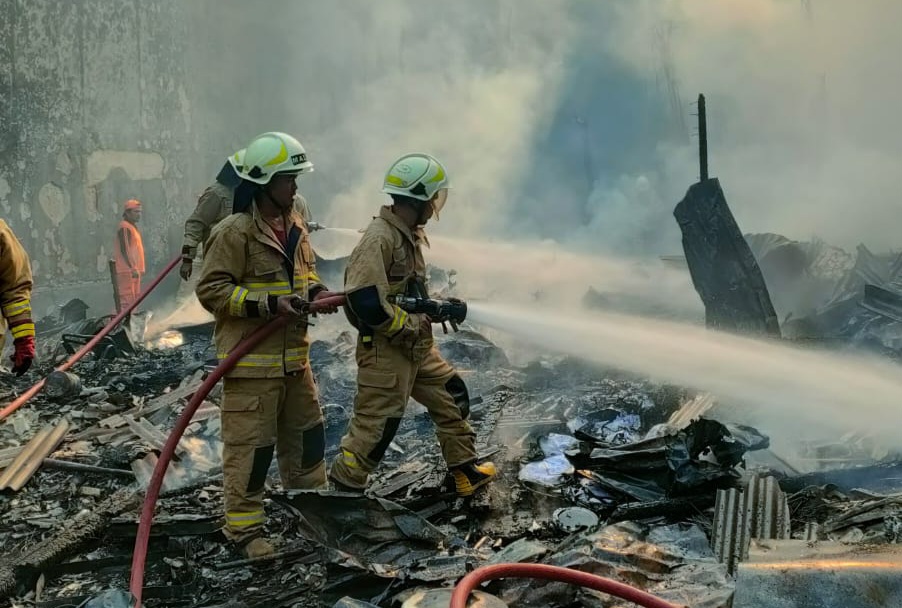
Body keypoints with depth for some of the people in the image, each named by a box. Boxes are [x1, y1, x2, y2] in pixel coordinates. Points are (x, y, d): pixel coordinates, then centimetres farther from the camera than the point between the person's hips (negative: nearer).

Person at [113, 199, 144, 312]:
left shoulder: (133, 227, 20)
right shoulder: (124, 227, -12)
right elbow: (124, 250, -19)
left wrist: (139, 268, 22)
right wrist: (133, 268, -24)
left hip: (134, 270, 10)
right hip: (126, 270, -10)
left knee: (134, 298, 13)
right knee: (127, 299, -13)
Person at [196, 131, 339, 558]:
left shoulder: (294, 225, 9)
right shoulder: (235, 231, -17)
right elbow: (210, 289, -17)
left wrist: (315, 290, 2)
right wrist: (267, 305, -24)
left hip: (293, 355, 8)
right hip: (251, 360, -8)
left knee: (306, 433, 20)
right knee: (250, 445, 0)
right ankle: (245, 527, 14)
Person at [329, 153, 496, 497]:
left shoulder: (410, 235, 9)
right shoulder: (379, 238, -21)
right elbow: (366, 302, -29)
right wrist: (410, 327, -18)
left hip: (417, 348, 10)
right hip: (385, 350, -10)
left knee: (452, 398, 19)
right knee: (375, 426, -2)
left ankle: (466, 471, 34)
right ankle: (341, 490, 12)